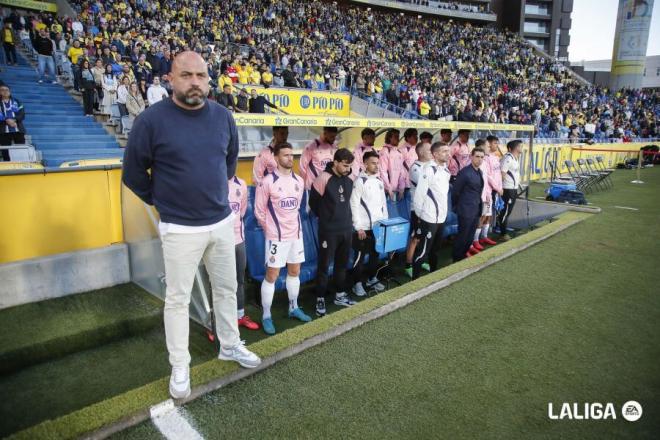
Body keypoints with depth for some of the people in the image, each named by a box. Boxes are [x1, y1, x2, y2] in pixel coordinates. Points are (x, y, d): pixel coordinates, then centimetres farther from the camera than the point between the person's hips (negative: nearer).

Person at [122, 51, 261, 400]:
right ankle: (180, 367, 25)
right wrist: (162, 201, 4)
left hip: (222, 222, 5)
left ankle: (230, 346, 37)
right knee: (178, 299, 7)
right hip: (180, 229, -4)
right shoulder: (151, 119, -13)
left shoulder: (223, 116, 0)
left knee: (227, 288, 17)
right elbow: (133, 173, -2)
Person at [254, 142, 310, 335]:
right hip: (276, 237, -6)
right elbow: (259, 211, -7)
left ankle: (294, 308, 32)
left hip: (296, 234, 6)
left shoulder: (299, 181, 5)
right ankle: (266, 316, 12)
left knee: (294, 271, 15)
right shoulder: (267, 182, -13)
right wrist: (270, 228, 2)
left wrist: (293, 224, 15)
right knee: (271, 275, 1)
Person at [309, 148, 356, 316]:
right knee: (324, 266, 2)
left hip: (346, 229, 6)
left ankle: (340, 295, 29)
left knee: (342, 264, 15)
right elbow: (313, 202, -5)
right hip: (329, 231, -6)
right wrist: (324, 216, 7)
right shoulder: (323, 179, -15)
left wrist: (345, 218, 15)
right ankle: (320, 299, 13)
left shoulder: (349, 180, 6)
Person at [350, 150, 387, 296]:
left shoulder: (379, 180, 10)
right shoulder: (360, 181, -10)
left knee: (375, 254, 16)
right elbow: (354, 205, -13)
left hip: (379, 226, 7)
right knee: (360, 256, 2)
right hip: (364, 227, -6)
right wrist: (359, 227, -16)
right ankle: (357, 283, 14)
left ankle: (371, 279, 31)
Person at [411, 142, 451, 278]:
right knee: (422, 250, -1)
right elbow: (419, 193, -17)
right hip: (429, 217, -8)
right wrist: (419, 214, -10)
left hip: (441, 217, 8)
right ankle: (416, 278, 10)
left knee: (435, 248, 21)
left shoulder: (446, 170, 9)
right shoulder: (428, 169, -16)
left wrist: (444, 211, 17)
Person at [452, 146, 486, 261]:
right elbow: (455, 191, -11)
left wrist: (479, 205, 17)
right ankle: (457, 258, 17)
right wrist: (457, 206, -1)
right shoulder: (465, 172, -17)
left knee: (470, 234, 17)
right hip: (466, 210, -8)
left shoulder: (480, 172, 9)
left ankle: (465, 252, 33)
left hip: (476, 209, 8)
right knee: (462, 234, 3)